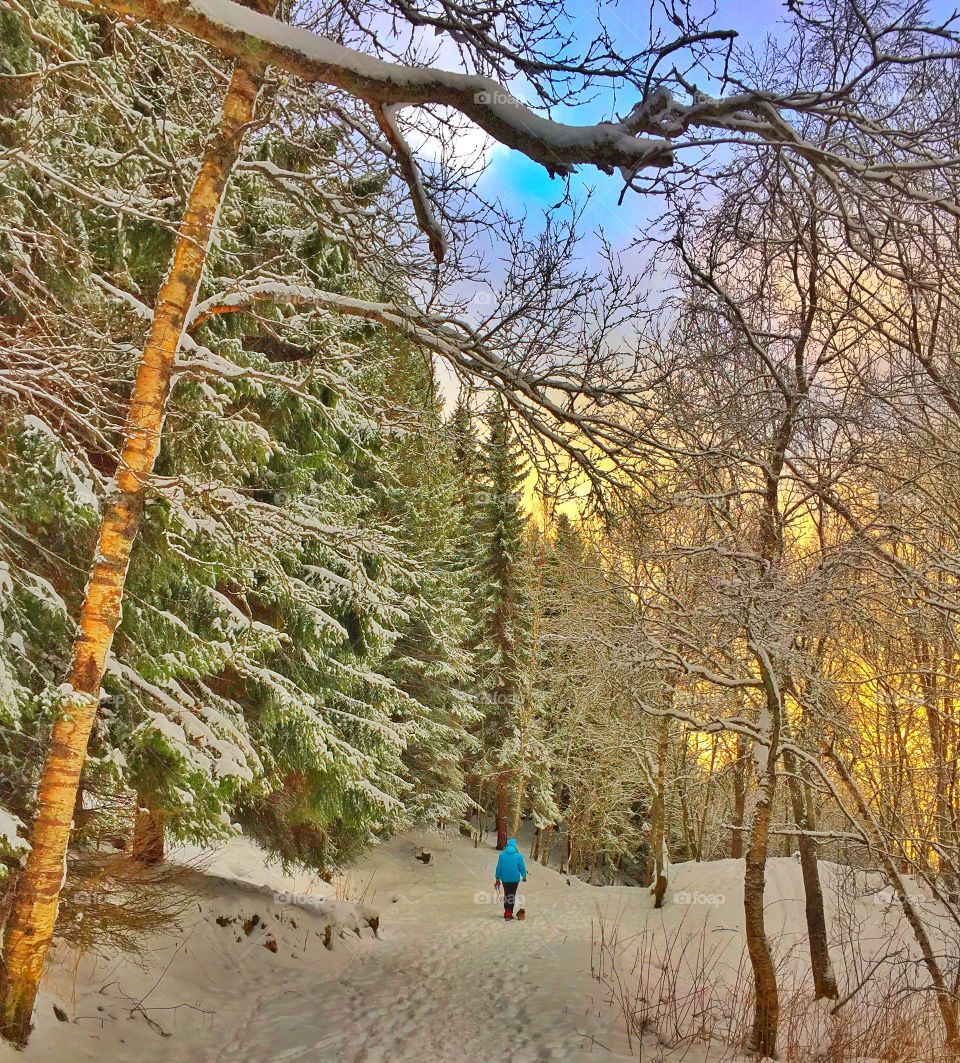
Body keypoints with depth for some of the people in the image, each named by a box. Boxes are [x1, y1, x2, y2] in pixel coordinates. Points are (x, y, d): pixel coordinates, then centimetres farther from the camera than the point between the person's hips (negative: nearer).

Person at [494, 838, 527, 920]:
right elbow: (522, 867, -2)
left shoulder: (502, 855, -4)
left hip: (505, 879, 2)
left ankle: (506, 912, 20)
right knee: (512, 895, 5)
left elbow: (499, 867, 0)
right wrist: (524, 876, 16)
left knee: (506, 894, 16)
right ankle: (509, 913, 0)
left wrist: (497, 879, 8)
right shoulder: (518, 855, -8)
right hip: (515, 879, -2)